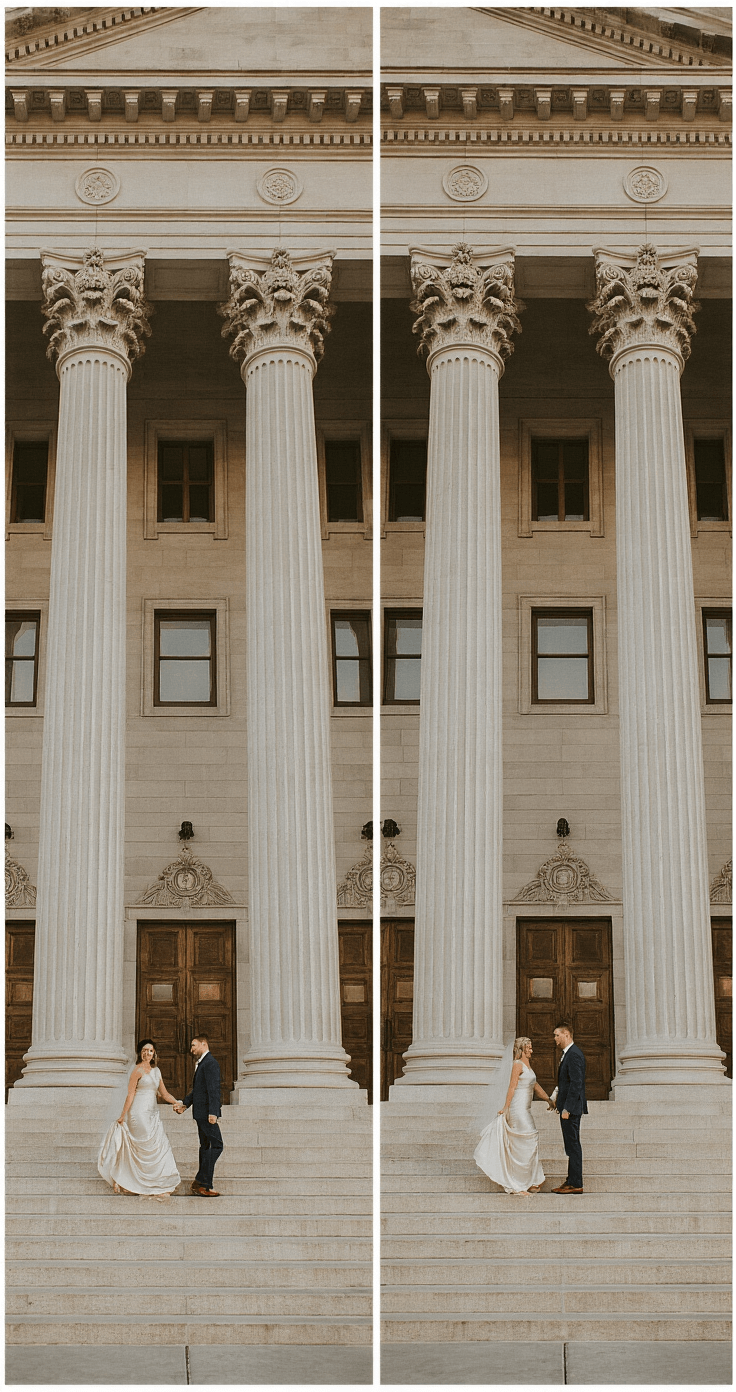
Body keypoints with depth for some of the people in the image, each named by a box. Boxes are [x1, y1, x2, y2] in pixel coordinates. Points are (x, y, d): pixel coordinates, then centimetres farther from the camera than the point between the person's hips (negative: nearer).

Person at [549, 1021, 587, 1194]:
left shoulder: (574, 1055, -17)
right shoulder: (567, 1054, 16)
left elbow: (576, 1084, -22)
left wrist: (567, 1108, -23)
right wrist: (555, 1097, 14)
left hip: (571, 1108, -11)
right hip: (567, 1107, 11)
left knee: (573, 1145, -7)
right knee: (571, 1146, 12)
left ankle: (575, 1184, -4)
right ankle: (572, 1181, 16)